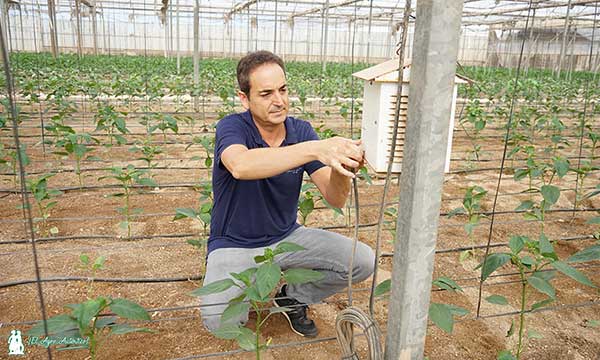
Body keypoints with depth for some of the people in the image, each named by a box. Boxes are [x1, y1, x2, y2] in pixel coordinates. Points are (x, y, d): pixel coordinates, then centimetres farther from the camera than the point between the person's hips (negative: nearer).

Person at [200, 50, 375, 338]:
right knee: (218, 320, -27)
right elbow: (241, 166, -43)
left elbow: (335, 199, -13)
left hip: (287, 237, 4)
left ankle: (292, 296, 13)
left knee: (363, 261, -11)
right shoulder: (232, 127, -17)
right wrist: (316, 148, -51)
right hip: (234, 245, -3)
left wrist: (340, 169, -36)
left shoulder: (301, 131, -6)